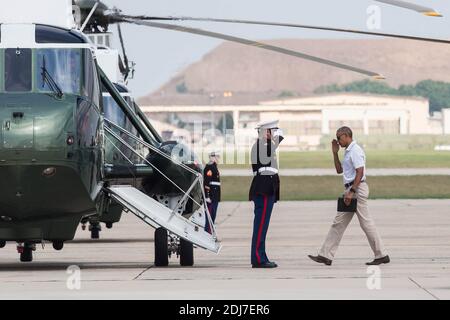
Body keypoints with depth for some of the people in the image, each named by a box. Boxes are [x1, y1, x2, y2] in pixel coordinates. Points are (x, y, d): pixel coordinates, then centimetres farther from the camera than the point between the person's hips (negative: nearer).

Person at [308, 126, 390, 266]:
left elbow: (360, 172, -20)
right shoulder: (348, 151, 19)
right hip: (351, 189, 10)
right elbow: (339, 170, 25)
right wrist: (335, 153, 16)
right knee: (339, 223, 7)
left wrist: (351, 192, -24)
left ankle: (381, 255, -1)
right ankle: (325, 256, 6)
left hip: (357, 188, -10)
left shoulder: (355, 151, -13)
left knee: (366, 223, -6)